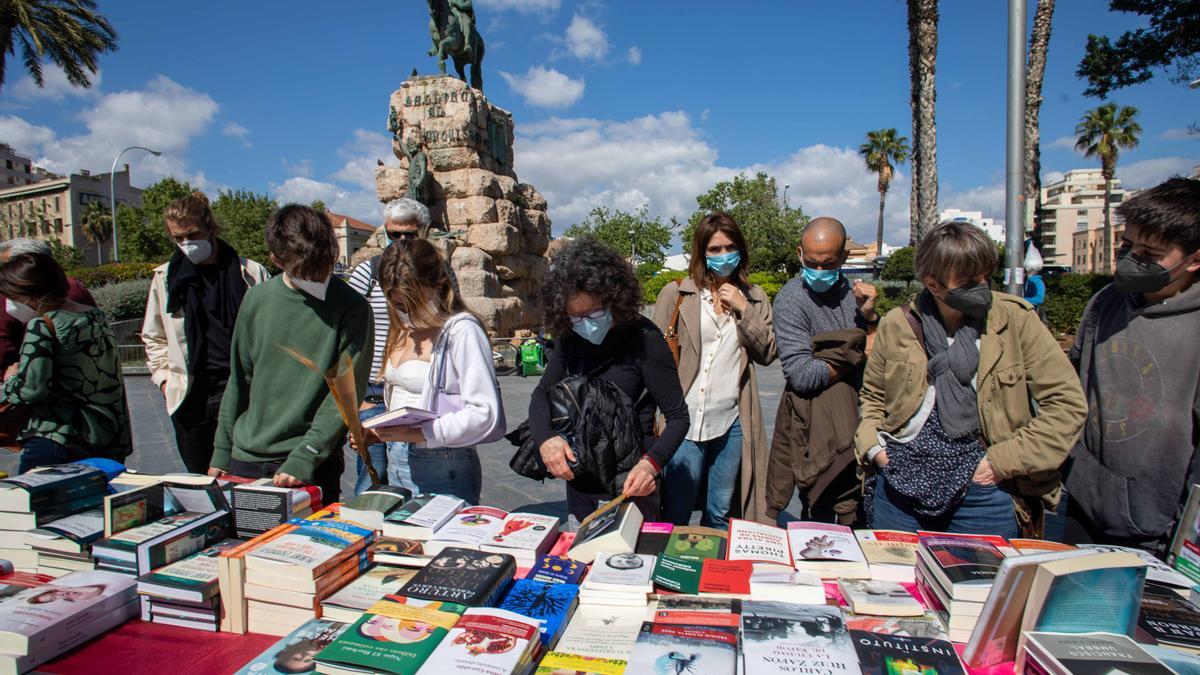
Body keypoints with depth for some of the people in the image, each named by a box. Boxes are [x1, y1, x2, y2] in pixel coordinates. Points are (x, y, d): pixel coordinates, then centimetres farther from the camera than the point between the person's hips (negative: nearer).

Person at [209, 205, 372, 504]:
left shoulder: (352, 308, -10)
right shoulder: (257, 299, 3)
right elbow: (239, 381, 11)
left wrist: (304, 457, -19)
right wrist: (222, 452, 11)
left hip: (312, 468, -4)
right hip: (245, 460, 4)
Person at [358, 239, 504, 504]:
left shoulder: (462, 331, -16)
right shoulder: (403, 329, 10)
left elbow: (485, 413, -24)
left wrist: (419, 433, -24)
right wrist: (380, 432, 2)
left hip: (441, 469, -8)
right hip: (396, 462, 8)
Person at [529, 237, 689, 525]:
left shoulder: (643, 339, -17)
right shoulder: (569, 338, -2)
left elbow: (678, 416, -13)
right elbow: (542, 394, 6)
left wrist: (652, 463, -29)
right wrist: (544, 438, -14)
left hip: (628, 485, -5)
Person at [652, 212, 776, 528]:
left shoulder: (754, 298, 11)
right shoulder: (676, 294, 0)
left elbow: (766, 353, 4)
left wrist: (743, 309, -7)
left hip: (732, 422, 3)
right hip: (686, 419, -3)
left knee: (721, 515, 16)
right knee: (675, 516, 5)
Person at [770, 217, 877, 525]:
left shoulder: (851, 290, 7)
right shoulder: (791, 300, -12)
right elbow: (802, 376, -20)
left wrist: (869, 315, -10)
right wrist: (856, 359, -6)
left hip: (854, 419, 6)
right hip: (815, 426, -6)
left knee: (858, 518, 14)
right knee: (821, 516, 4)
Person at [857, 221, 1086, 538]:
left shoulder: (1016, 319, -6)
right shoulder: (896, 324, -2)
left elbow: (1067, 404, -4)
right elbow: (872, 395, 13)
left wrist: (1007, 460, -11)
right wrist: (871, 444, -2)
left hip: (984, 491, -1)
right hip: (901, 486, 2)